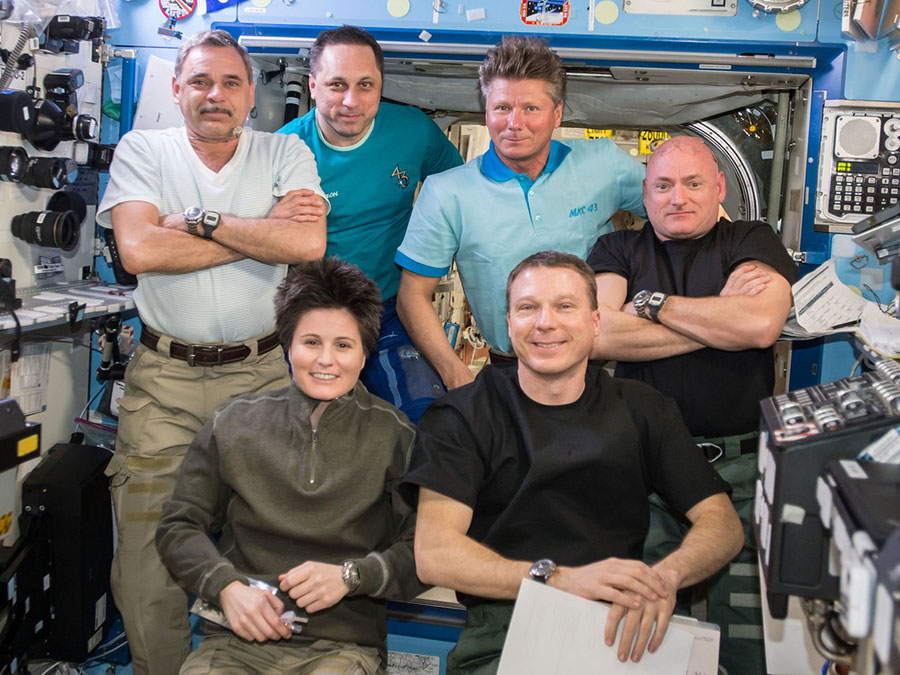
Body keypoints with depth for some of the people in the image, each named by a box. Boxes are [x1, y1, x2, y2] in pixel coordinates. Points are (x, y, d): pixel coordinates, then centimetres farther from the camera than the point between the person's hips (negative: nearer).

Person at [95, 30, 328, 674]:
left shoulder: (284, 153, 4)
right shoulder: (142, 150, 4)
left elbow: (307, 244, -14)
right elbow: (139, 250, -14)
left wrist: (198, 219, -12)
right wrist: (263, 230, -11)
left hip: (260, 373, 0)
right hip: (163, 377, 0)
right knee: (146, 552, 1)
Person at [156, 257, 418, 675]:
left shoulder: (393, 435, 5)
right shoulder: (235, 423, 11)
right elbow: (178, 527, 12)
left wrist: (350, 576, -12)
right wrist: (226, 585, -5)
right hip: (238, 640, 1)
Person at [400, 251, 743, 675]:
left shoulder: (641, 410, 12)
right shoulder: (462, 416, 3)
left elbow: (723, 522, 7)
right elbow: (433, 555, -8)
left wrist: (664, 576, -16)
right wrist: (561, 578, -21)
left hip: (624, 630, 3)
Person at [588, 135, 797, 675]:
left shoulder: (754, 242, 9)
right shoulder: (618, 251, 12)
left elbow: (760, 325, -12)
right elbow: (600, 336, -8)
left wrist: (653, 303, -4)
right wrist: (717, 321, -5)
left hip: (741, 465, 0)